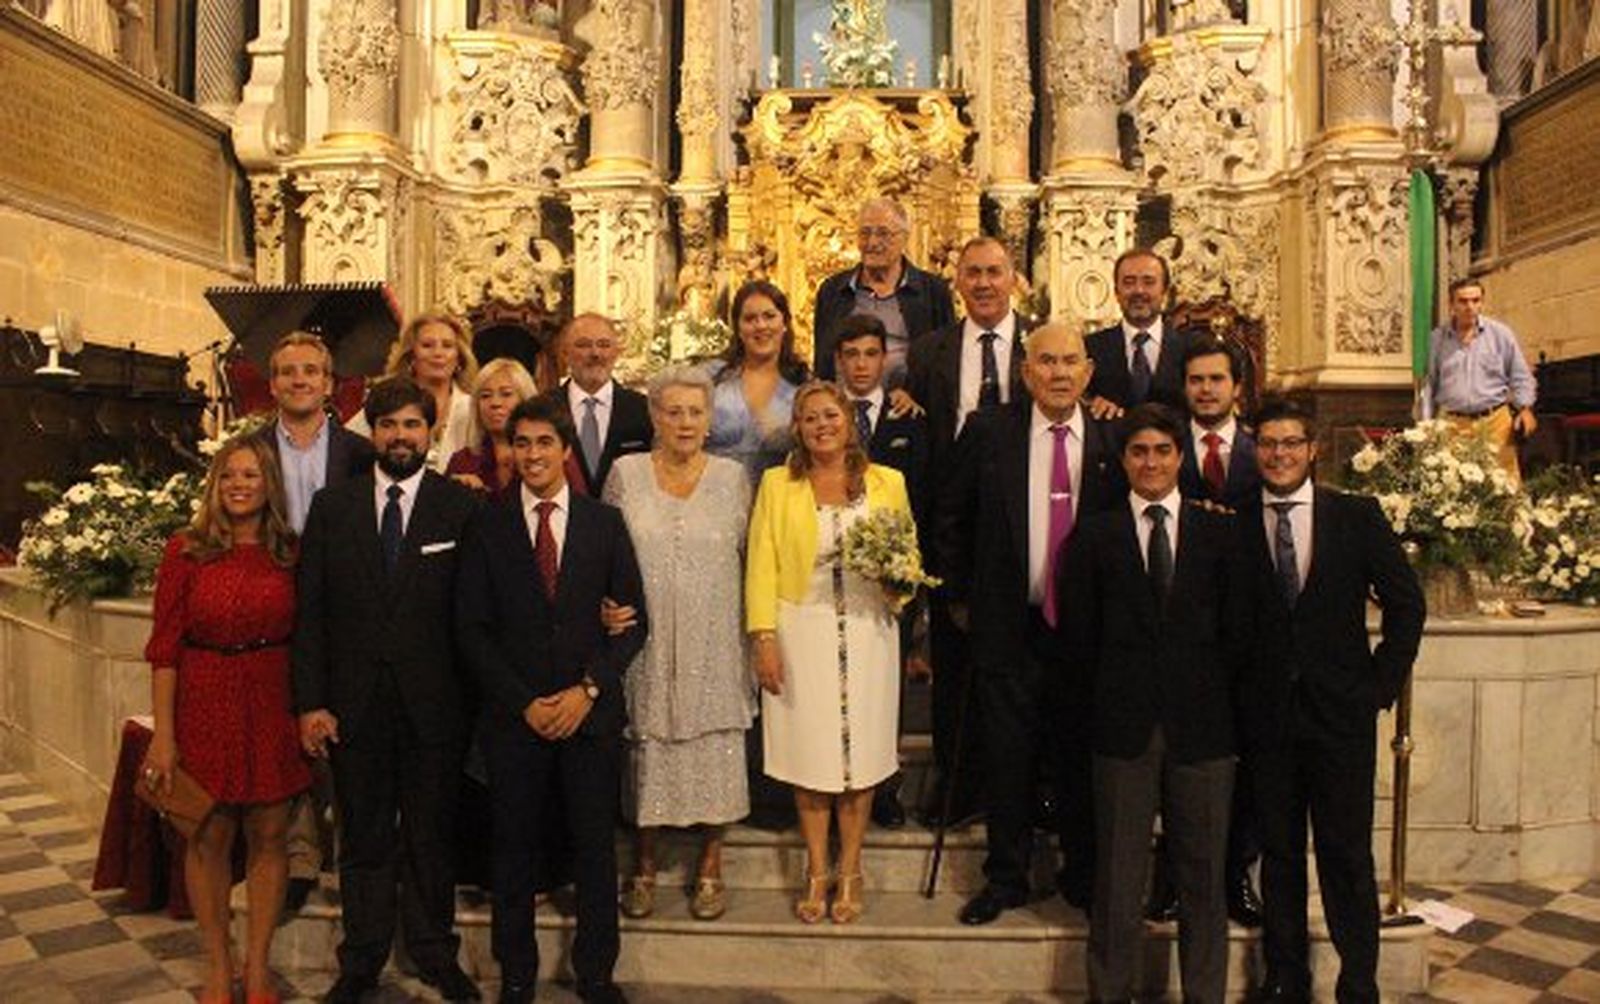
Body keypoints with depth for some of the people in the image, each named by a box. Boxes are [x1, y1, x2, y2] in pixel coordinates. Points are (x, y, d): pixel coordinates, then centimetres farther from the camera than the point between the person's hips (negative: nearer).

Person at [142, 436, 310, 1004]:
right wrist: (163, 735, -8)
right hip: (205, 706, -1)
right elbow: (164, 647, -5)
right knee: (209, 837, 7)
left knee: (269, 836, 7)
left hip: (272, 707, 2)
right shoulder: (187, 551, -4)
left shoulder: (290, 553, 2)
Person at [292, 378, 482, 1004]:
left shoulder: (462, 507, -3)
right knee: (364, 839, 14)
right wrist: (310, 701, -3)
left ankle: (435, 953, 30)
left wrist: (477, 698, -7)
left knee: (430, 835, 12)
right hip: (354, 703, 2)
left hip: (433, 702, -1)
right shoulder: (332, 506, 4)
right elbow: (309, 610, 2)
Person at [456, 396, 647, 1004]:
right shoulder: (486, 527, 2)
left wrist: (588, 690, -8)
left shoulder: (606, 523, 4)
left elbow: (633, 621, 4)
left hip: (591, 714, 1)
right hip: (514, 717, 0)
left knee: (595, 847, 7)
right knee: (515, 851, 10)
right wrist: (525, 703, -8)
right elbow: (473, 629, -1)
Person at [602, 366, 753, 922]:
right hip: (647, 641, 0)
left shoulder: (731, 476, 3)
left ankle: (710, 865, 23)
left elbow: (747, 559, 5)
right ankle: (644, 864, 25)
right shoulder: (626, 474, 1)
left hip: (713, 645, 0)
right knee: (647, 746, 6)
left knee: (715, 748, 5)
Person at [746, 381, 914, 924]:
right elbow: (761, 566, -1)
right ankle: (816, 872, 21)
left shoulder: (888, 483, 7)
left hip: (867, 632, 1)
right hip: (802, 633, -1)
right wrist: (764, 638, -9)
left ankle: (850, 872, 21)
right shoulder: (777, 485, 4)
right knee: (809, 754, 4)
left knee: (861, 755, 5)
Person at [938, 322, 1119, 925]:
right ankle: (1006, 878, 26)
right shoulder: (987, 432, -1)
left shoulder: (1113, 441, 0)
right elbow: (951, 518, 6)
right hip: (1009, 623, 0)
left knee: (1083, 757, 12)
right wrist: (960, 598, 6)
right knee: (1008, 757, 8)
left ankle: (1083, 876, 31)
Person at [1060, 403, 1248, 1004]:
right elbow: (1078, 636, 4)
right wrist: (1113, 697, 2)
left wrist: (1208, 696, 2)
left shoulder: (1218, 533, 6)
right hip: (1123, 728, -1)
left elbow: (1237, 631, 5)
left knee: (1203, 873, 10)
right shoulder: (1093, 537, 4)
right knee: (1117, 874, 7)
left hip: (1201, 727, 1)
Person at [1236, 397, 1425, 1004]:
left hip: (1340, 711, 0)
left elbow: (1406, 603, 5)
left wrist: (1382, 683, 0)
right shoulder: (1235, 526, 0)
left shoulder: (1357, 516, 1)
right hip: (1265, 715, 1)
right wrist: (1234, 693, -4)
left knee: (1347, 855, 5)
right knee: (1279, 852, 10)